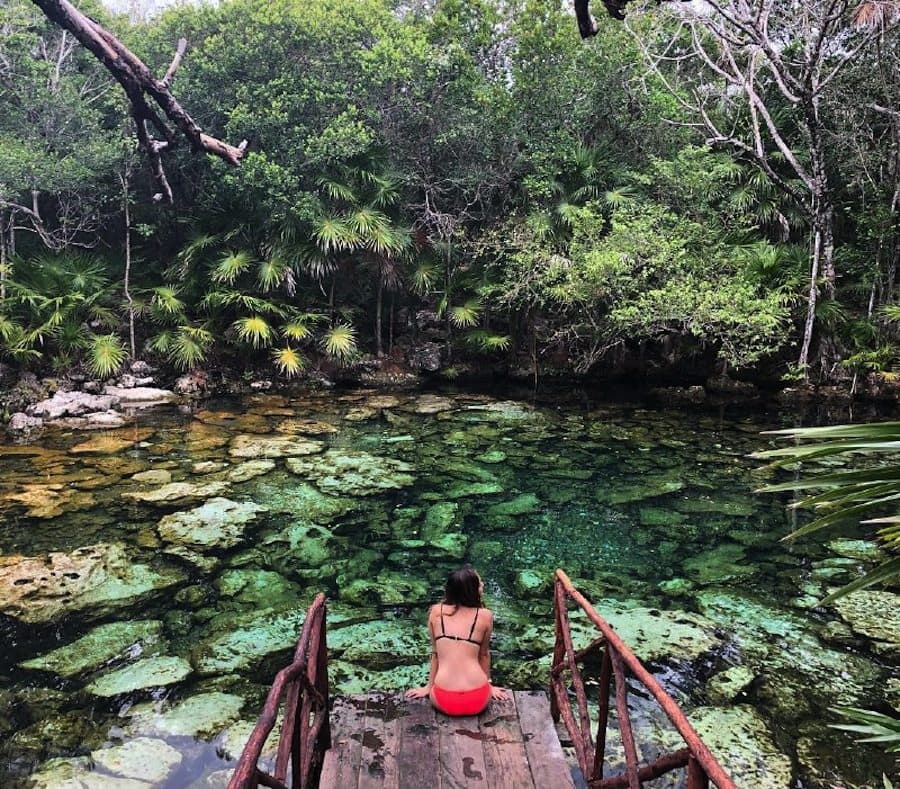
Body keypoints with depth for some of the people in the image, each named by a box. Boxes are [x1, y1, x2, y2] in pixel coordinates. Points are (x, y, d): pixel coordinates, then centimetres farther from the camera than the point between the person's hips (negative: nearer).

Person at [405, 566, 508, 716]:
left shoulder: (436, 611, 1)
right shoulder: (485, 616, -5)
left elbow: (435, 653, 11)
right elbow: (484, 654, 9)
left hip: (443, 701, 1)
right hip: (477, 701, -1)